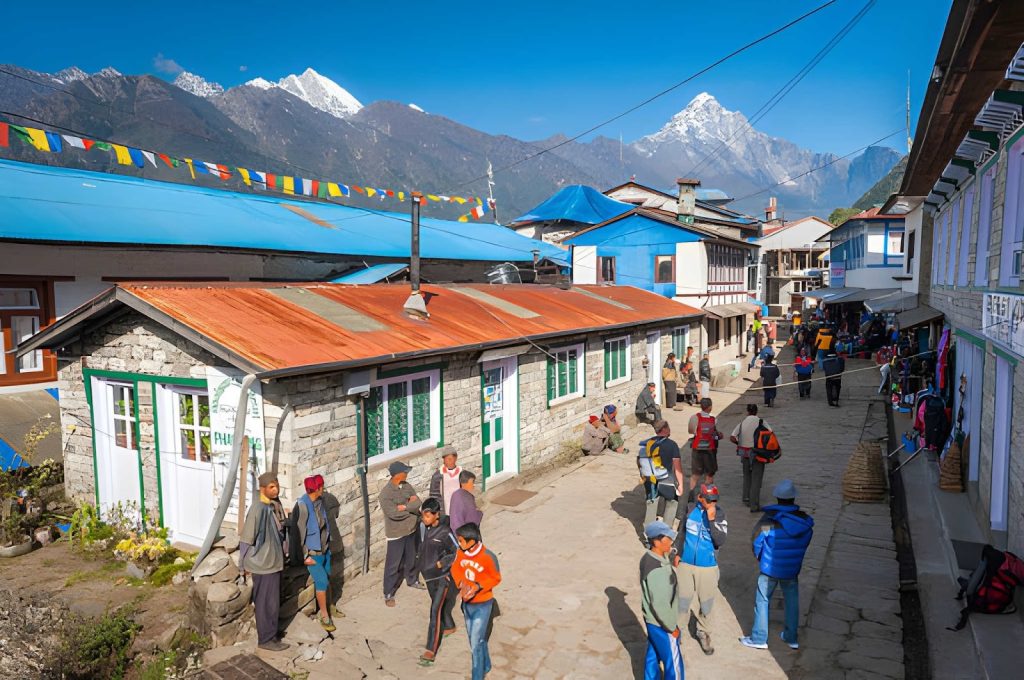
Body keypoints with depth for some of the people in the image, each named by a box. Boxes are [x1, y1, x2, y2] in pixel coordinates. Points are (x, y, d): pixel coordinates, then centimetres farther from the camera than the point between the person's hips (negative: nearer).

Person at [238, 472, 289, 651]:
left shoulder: (276, 505, 3)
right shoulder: (258, 509, -22)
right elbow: (246, 538, -17)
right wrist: (245, 565, -10)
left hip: (274, 562, 8)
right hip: (263, 563, -8)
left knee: (273, 602, 18)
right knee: (266, 603, 5)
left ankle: (271, 635, 31)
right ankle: (265, 640, 19)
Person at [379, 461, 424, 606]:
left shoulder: (407, 486, -1)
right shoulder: (385, 494, -22)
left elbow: (417, 503, -7)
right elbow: (394, 513, -29)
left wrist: (404, 506, -24)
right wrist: (411, 506, -16)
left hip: (411, 529, 6)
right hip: (396, 533, -6)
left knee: (411, 558, 23)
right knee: (393, 564, 3)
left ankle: (412, 580, 45)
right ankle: (388, 593, 15)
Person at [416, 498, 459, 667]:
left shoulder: (445, 532, -25)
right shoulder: (423, 527, -6)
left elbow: (458, 554, -16)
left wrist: (441, 563, -19)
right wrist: (420, 560, 11)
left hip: (442, 576, -7)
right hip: (428, 574, 7)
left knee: (435, 610, -8)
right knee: (440, 604, 26)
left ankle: (430, 651, -5)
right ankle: (449, 626, 51)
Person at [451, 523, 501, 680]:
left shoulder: (488, 557, -26)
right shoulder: (460, 553, -12)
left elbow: (496, 578, -13)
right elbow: (456, 569, 5)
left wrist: (478, 587, -26)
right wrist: (461, 583, -14)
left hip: (482, 604, -6)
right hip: (466, 603, 6)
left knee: (476, 643, -1)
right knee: (476, 638, 22)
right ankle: (485, 666, 45)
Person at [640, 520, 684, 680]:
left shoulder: (647, 558, -5)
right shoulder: (657, 570, -34)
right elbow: (660, 605, -28)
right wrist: (672, 627, -15)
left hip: (651, 619, 9)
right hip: (661, 624, -8)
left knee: (653, 654, 25)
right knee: (673, 663, 11)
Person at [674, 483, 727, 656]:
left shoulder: (720, 515, -13)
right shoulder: (691, 509, -7)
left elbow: (720, 541, -22)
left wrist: (711, 520, -30)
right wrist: (677, 553, 10)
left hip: (708, 566, -1)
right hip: (686, 563, 1)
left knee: (706, 604, 12)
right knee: (682, 601, 8)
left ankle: (703, 633, 35)